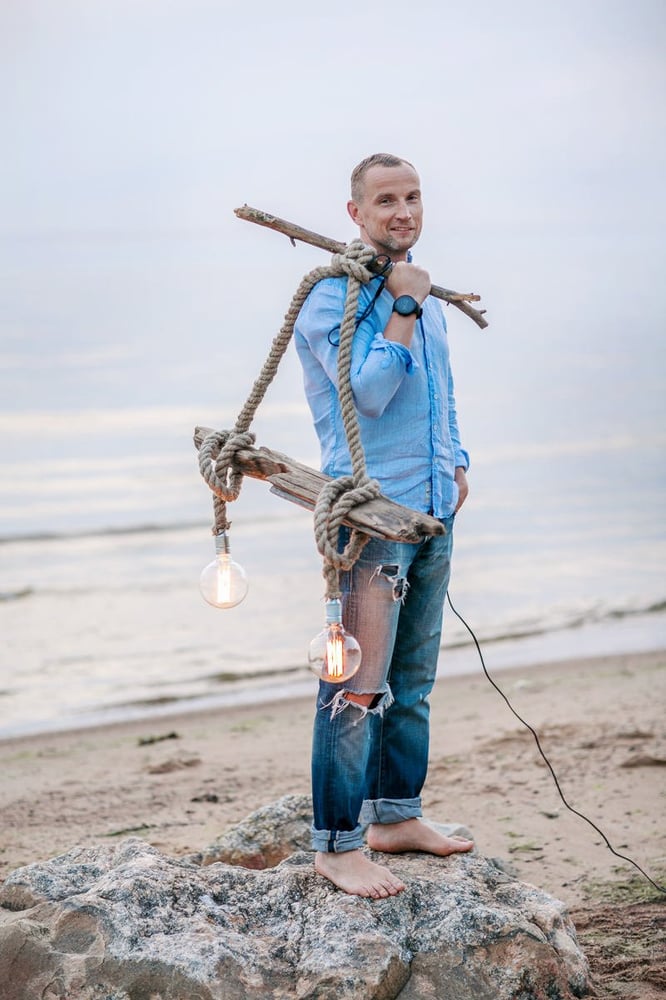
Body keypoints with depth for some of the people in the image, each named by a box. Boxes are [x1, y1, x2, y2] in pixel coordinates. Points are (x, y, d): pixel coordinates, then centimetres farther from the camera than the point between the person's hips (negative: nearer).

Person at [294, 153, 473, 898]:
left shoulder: (424, 295, 17)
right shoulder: (331, 298, -9)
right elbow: (369, 390, -20)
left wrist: (457, 463, 16)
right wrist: (403, 306, -15)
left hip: (432, 508, 8)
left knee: (413, 678, 14)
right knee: (359, 684, -10)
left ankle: (396, 815, 25)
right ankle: (337, 844, -5)